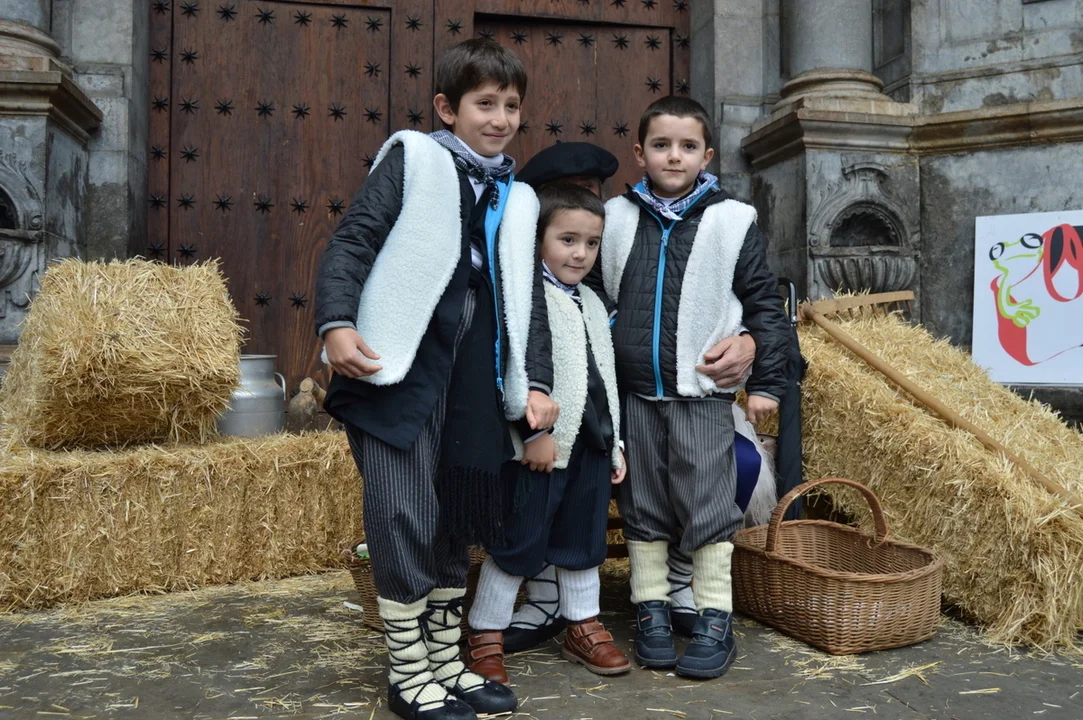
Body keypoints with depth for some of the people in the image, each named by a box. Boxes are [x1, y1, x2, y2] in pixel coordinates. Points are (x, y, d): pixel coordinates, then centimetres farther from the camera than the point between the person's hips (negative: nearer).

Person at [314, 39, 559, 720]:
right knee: (406, 520, -3)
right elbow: (353, 240, -3)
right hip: (401, 364, -5)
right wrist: (338, 322, -18)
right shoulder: (413, 156, 5)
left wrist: (536, 381, 8)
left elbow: (528, 297, 19)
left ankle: (445, 662, 25)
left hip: (477, 375, 5)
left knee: (458, 520, 11)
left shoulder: (517, 198, 19)